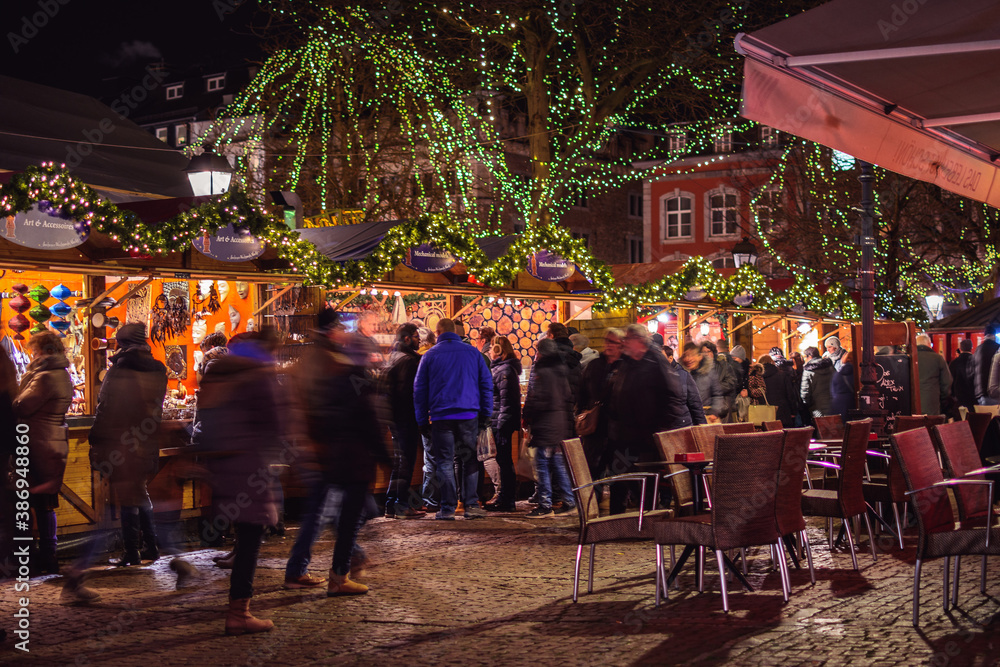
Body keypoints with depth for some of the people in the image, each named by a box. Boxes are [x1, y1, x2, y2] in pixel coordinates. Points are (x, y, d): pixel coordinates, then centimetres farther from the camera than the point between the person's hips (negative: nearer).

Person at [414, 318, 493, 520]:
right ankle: (471, 505, 5)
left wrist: (422, 420, 9)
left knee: (444, 462, 4)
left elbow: (419, 389, 4)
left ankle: (448, 509, 3)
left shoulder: (430, 355, 3)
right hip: (469, 416, 1)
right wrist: (486, 414, 11)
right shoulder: (473, 352, 6)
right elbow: (487, 383, 6)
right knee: (469, 460, 11)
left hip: (441, 417, -1)